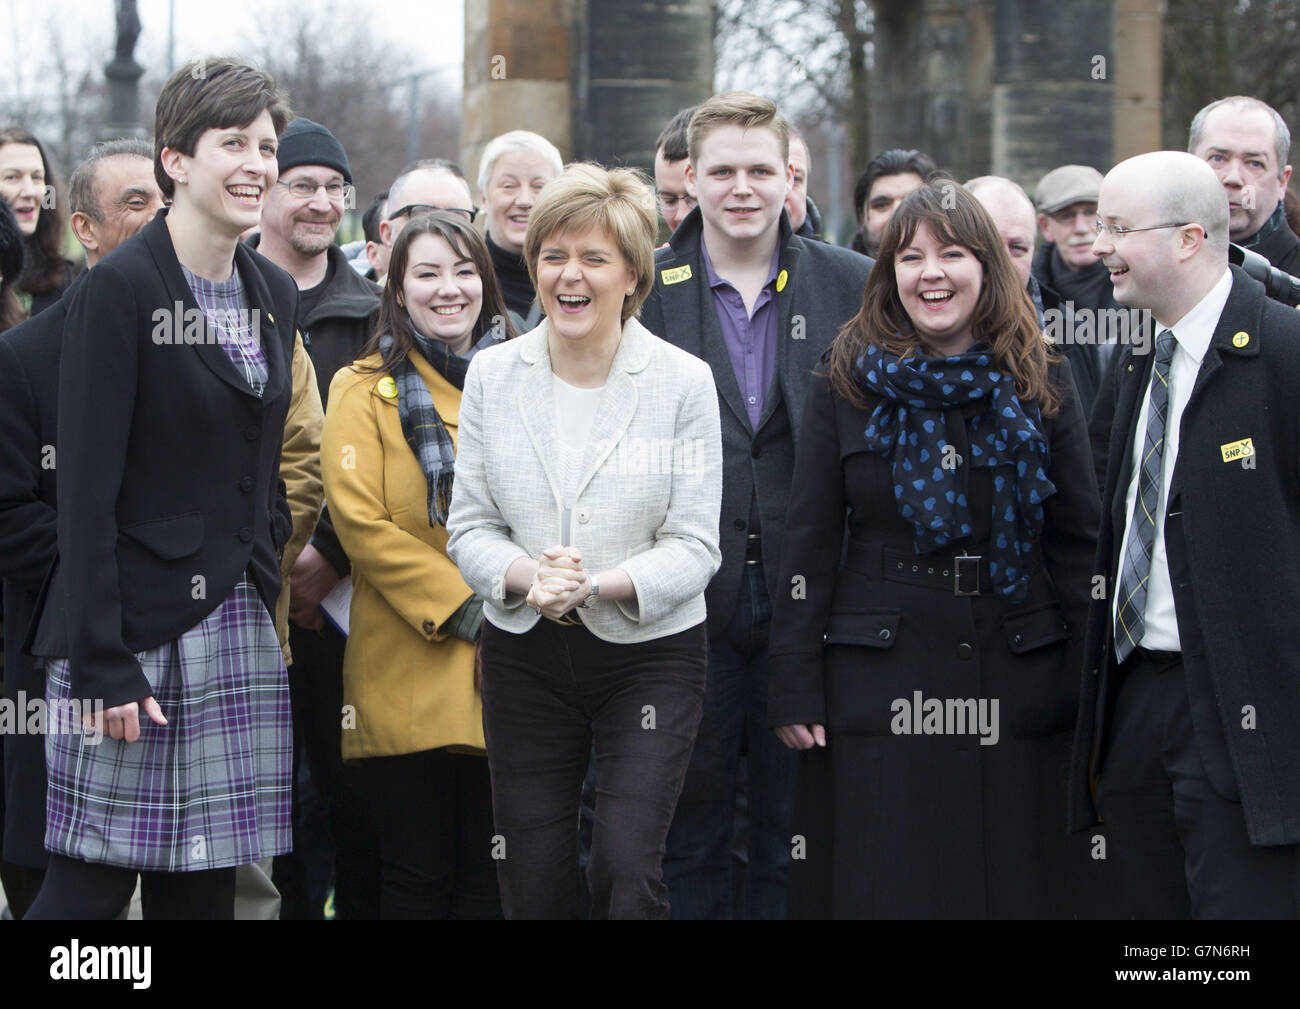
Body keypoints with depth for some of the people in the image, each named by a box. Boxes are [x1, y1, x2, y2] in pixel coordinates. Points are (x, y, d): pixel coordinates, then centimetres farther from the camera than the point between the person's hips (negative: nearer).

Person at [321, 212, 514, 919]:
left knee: (489, 878, 6)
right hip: (412, 667, -3)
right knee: (418, 878, 0)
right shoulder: (368, 390, 2)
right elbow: (359, 520, -8)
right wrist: (460, 607, -14)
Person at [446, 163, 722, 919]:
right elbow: (470, 525, 4)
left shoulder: (683, 381, -5)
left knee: (626, 870, -16)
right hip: (525, 654, 3)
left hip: (650, 653, -3)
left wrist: (600, 586, -24)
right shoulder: (493, 375, 3)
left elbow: (695, 546, -7)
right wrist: (526, 579, -18)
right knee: (533, 885, 4)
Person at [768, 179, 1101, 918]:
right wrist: (796, 689, -4)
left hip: (1016, 684, 1)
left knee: (1016, 885, 5)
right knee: (881, 889, 3)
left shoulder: (1042, 386, 4)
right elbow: (809, 544, 2)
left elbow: (1079, 543, 4)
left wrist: (1087, 690, -1)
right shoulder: (848, 386, 3)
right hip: (877, 684, 0)